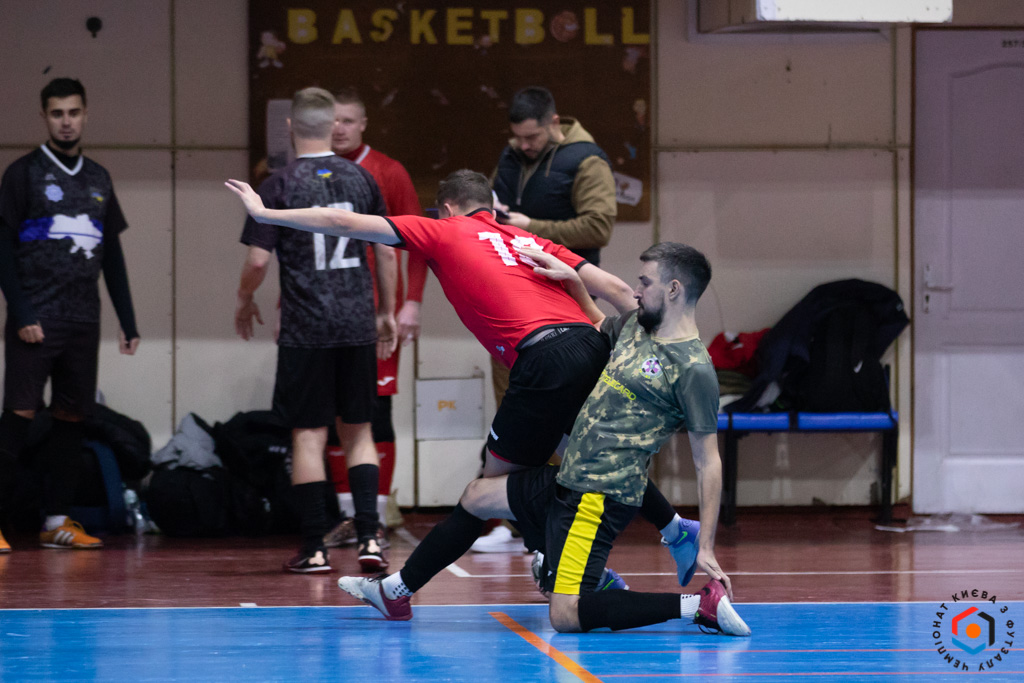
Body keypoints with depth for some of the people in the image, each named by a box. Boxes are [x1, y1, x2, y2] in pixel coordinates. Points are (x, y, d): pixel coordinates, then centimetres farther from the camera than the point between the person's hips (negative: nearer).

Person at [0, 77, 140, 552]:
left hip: (83, 320, 5)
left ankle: (56, 522, 9)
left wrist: (128, 321, 15)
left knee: (71, 416, 5)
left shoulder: (98, 179, 16)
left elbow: (113, 255, 19)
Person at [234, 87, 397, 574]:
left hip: (305, 329, -3)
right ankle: (369, 538, 2)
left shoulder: (279, 186, -6)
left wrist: (244, 302, 11)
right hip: (358, 324, 3)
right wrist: (386, 311, 19)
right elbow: (386, 249, 8)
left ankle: (314, 548, 3)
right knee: (358, 432, 11)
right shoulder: (360, 179, 4)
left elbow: (258, 260, -9)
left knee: (309, 436, 2)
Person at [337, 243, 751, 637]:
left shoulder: (694, 368, -15)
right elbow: (593, 328, 36)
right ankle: (394, 592, 36)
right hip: (567, 480, 9)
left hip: (601, 496, -9)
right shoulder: (634, 325, 11)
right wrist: (572, 276, 22)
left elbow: (708, 462, -14)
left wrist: (706, 547, -17)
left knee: (565, 616, -19)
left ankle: (701, 605, -16)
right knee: (477, 496, 21)